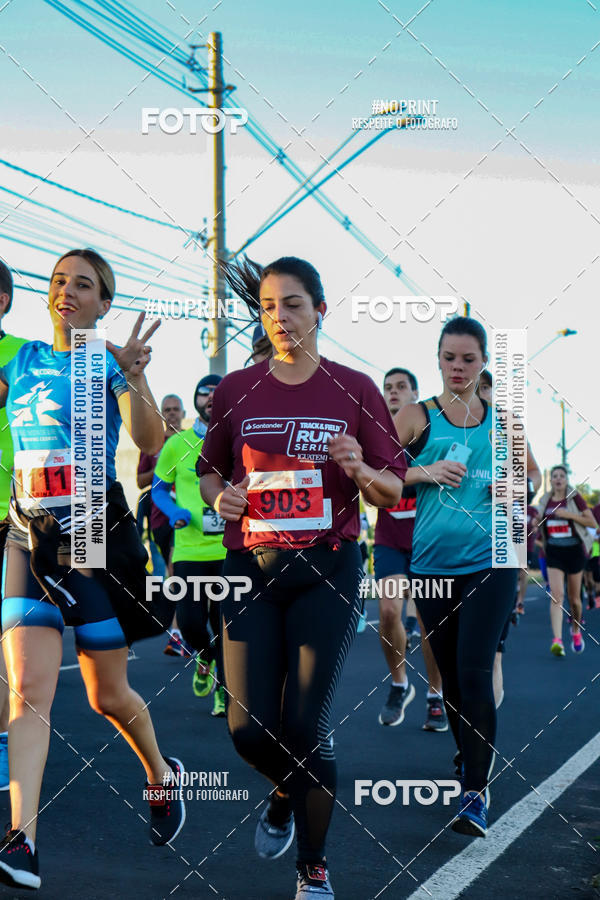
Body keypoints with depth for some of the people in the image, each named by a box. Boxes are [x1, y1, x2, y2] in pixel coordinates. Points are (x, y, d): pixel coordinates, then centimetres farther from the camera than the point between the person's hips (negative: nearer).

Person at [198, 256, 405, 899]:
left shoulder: (354, 389, 2)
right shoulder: (235, 390, 6)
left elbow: (393, 492, 4)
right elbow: (210, 469, 18)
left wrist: (360, 470, -17)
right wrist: (219, 496, -5)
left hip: (328, 568, -2)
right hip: (251, 565, 2)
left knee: (306, 726, -5)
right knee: (250, 728, -2)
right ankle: (284, 794, 35)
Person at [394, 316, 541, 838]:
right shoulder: (417, 416, 2)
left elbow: (534, 473, 22)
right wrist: (424, 472, -14)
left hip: (490, 563, -1)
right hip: (432, 564, 1)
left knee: (474, 672, -10)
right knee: (450, 674, 11)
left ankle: (477, 790, -5)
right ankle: (471, 763, 30)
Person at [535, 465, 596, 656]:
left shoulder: (574, 498, -4)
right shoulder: (545, 500, 6)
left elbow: (592, 522, -9)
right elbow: (539, 522, 23)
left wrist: (569, 514, -18)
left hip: (574, 550, -1)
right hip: (553, 552, 2)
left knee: (574, 598, 9)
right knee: (556, 595, -14)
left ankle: (576, 630, 37)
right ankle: (557, 640, -22)